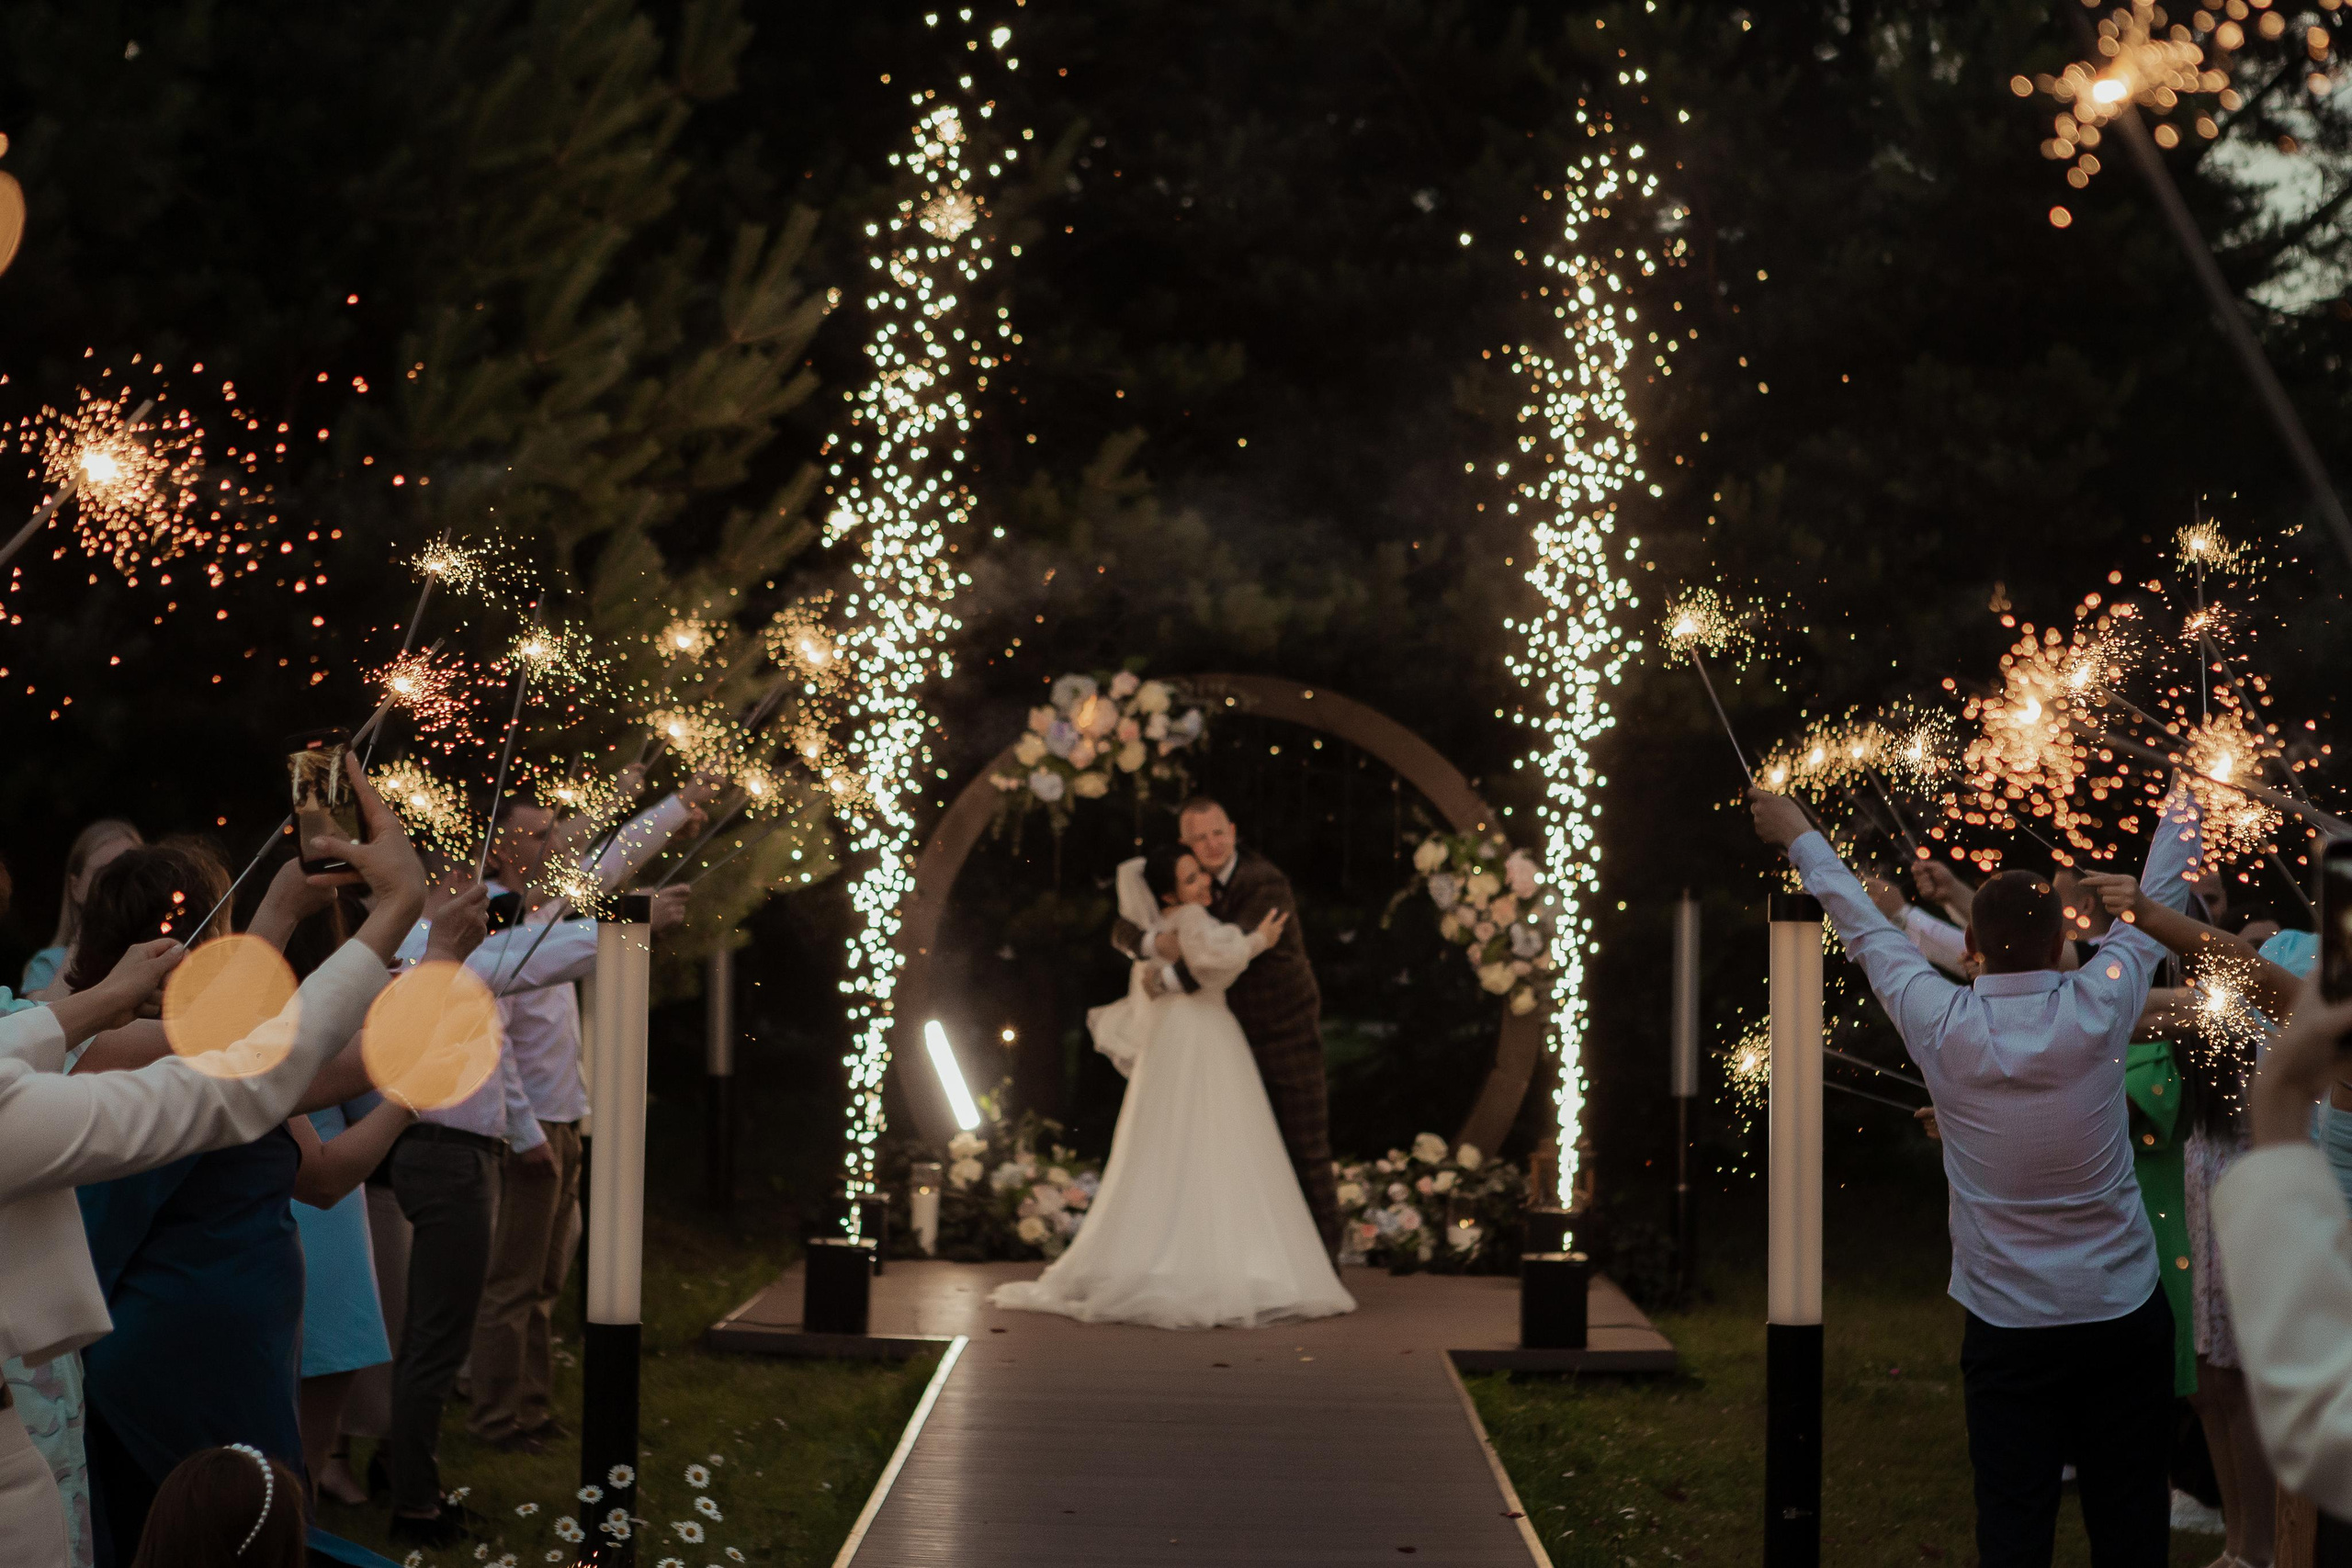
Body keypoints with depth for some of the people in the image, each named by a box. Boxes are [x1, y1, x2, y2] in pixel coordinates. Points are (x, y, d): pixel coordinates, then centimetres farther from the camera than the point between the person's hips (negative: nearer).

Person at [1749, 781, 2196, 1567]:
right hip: (2124, 1317, 0)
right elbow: (2154, 907, 9)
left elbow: (1867, 933, 7)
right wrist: (2184, 801, 26)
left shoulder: (1942, 1026, -8)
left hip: (2006, 1327, 0)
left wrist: (1800, 838, 23)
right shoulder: (2098, 1010, -8)